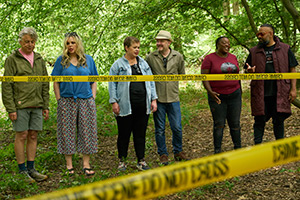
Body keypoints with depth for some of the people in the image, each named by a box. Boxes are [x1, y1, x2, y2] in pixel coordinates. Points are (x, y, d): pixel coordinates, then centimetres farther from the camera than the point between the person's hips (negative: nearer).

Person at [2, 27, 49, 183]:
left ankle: (31, 169, 15)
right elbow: (7, 86, -6)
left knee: (33, 136, 7)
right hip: (20, 105, -5)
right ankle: (22, 171, 7)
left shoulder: (39, 60, 14)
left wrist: (46, 106, 10)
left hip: (36, 105, 5)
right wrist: (10, 108, -12)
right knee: (21, 136, -1)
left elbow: (45, 85, 16)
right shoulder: (12, 59, -2)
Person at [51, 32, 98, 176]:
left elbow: (94, 81, 12)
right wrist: (59, 100, -3)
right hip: (66, 101, -1)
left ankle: (86, 164, 9)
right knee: (67, 131, 1)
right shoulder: (61, 60, 5)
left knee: (86, 131, 2)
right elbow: (55, 82, 4)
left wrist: (93, 98, 3)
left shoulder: (88, 60, 10)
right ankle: (69, 165, 10)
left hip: (86, 101, 1)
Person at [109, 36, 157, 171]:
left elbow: (151, 82, 15)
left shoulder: (143, 63, 14)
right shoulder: (118, 65, 1)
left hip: (142, 106, 4)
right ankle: (122, 160, 17)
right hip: (125, 107, -3)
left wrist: (153, 99, 8)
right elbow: (112, 84, -1)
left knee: (140, 134, 8)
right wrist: (114, 102, -8)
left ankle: (141, 160, 17)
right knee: (124, 134, 5)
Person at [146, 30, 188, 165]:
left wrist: (171, 80, 8)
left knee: (177, 128, 4)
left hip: (173, 98, 1)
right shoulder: (150, 58, -2)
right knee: (160, 129, 6)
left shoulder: (178, 57, 3)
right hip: (158, 98, -1)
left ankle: (178, 152, 23)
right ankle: (163, 154, 19)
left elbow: (182, 74, 15)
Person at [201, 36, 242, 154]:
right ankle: (217, 151, 8)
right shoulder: (210, 58, -6)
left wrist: (240, 91, 16)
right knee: (219, 124, 0)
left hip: (234, 95, 4)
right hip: (217, 96, -4)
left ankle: (238, 148, 17)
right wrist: (210, 92, -22)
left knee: (235, 123, 7)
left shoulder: (233, 57, 10)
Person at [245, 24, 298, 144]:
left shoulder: (285, 49, 5)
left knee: (279, 120, 6)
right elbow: (248, 70, 15)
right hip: (260, 93, 1)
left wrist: (293, 89, -2)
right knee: (260, 120, 4)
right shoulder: (254, 51, 10)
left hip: (279, 93, -1)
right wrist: (250, 71, -10)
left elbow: (292, 70, 5)